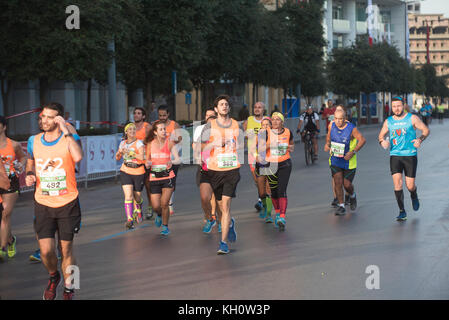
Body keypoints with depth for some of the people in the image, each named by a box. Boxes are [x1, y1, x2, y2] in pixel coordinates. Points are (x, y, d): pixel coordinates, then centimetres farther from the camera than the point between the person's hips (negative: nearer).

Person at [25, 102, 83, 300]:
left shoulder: (69, 139, -7)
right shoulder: (34, 141, 4)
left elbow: (78, 157, -28)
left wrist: (65, 130, -26)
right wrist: (29, 174, 3)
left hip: (67, 203, -2)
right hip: (43, 204, 2)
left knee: (66, 250, 5)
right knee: (46, 250, -6)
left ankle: (68, 290, 23)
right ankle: (53, 277, 27)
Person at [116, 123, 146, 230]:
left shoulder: (139, 143, -6)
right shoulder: (123, 143, 7)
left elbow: (141, 157, -20)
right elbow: (117, 158, 17)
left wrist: (129, 152, -25)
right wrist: (119, 152, -4)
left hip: (138, 172, -2)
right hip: (126, 171, 2)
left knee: (137, 196, 10)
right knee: (128, 196, -14)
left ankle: (138, 211, 43)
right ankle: (129, 220, -18)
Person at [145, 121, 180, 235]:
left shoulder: (170, 143, -6)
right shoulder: (150, 144, 1)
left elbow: (178, 159, -13)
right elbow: (148, 160, 10)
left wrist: (172, 162, -34)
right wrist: (148, 164, -13)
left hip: (168, 177, -2)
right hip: (154, 178, 2)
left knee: (164, 204, -9)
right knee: (156, 206, -1)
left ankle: (165, 226, 13)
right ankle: (159, 215, 36)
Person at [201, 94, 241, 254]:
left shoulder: (236, 125, 7)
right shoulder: (209, 126, 1)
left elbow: (241, 145, 21)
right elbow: (201, 148, 0)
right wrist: (215, 143, -16)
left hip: (232, 169, -1)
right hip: (214, 169, 1)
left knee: (226, 205, -12)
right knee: (221, 205, 11)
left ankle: (224, 242, -11)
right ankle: (230, 223, 45)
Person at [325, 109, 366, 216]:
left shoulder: (351, 128, -18)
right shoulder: (332, 125, -5)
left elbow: (362, 140, -14)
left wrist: (353, 152, -24)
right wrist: (327, 144, -4)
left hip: (349, 161, -3)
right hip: (335, 160, 3)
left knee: (347, 184, 3)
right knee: (337, 182, -7)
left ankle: (352, 196, 38)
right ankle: (341, 206, 5)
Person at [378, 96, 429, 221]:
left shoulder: (412, 118, 0)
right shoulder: (388, 121, 8)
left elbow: (426, 130, 4)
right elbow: (381, 135, 19)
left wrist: (420, 139, -15)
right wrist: (382, 141, -5)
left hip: (410, 155, -2)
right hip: (395, 156, 2)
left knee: (410, 186, -1)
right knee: (397, 184, -12)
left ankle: (414, 197, 36)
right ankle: (402, 212, -2)